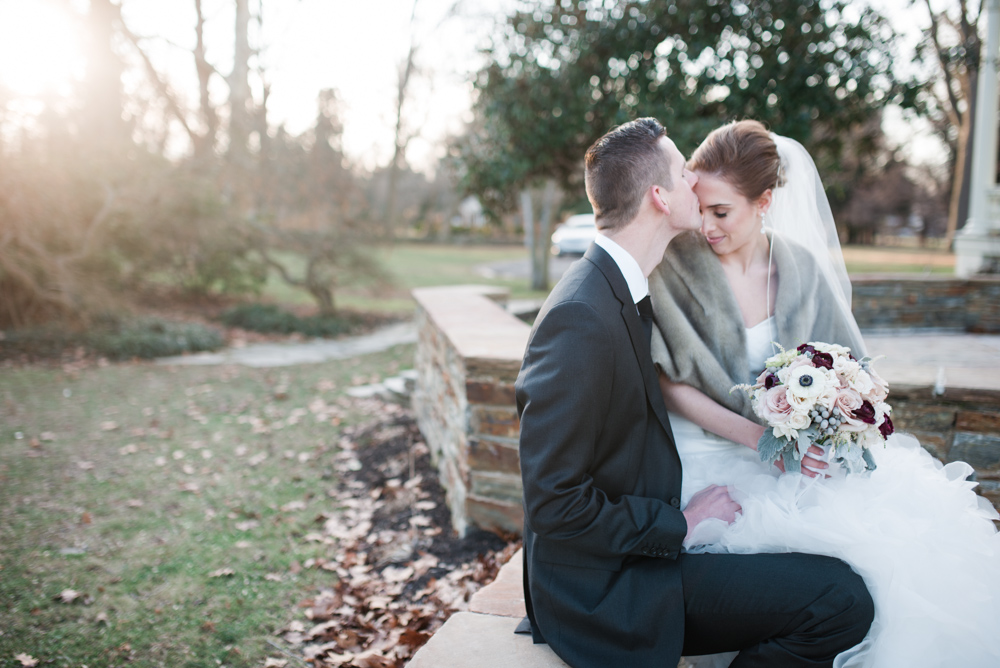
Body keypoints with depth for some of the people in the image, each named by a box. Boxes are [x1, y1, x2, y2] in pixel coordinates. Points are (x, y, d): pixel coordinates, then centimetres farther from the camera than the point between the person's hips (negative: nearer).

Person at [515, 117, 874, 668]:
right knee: (841, 600, -14)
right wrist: (679, 523, -16)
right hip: (604, 590, -9)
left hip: (639, 545, 9)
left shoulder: (624, 290, 4)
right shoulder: (579, 318, -26)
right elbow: (556, 506, -25)